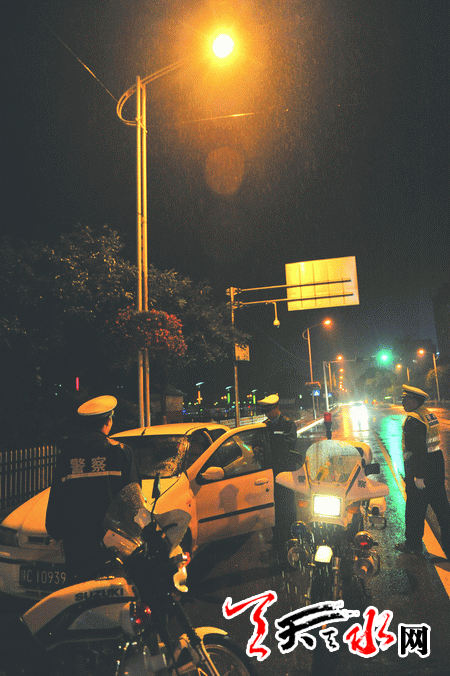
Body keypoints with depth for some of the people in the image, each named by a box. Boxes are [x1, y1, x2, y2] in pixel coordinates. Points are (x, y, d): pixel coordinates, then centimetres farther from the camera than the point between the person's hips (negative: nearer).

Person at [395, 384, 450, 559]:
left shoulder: (413, 420, -20)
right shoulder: (430, 416, 9)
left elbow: (418, 450, -24)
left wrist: (418, 476, -21)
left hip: (421, 471, -8)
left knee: (415, 509, 7)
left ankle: (413, 544, 21)